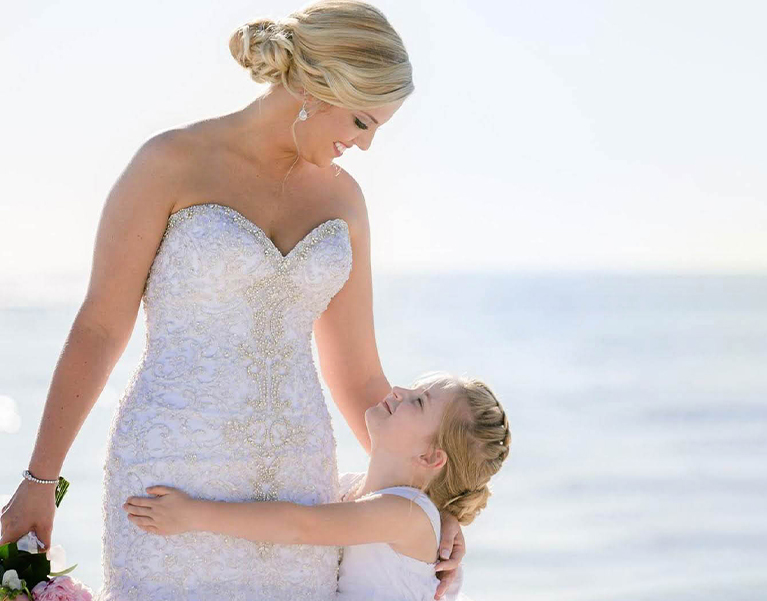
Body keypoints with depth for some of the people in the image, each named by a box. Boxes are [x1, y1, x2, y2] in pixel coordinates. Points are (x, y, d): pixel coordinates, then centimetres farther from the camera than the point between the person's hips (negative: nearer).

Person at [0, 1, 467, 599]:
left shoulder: (341, 197, 10)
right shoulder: (169, 162, -6)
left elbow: (357, 375, 15)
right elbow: (99, 327, -3)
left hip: (291, 490, 5)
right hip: (174, 481, -5)